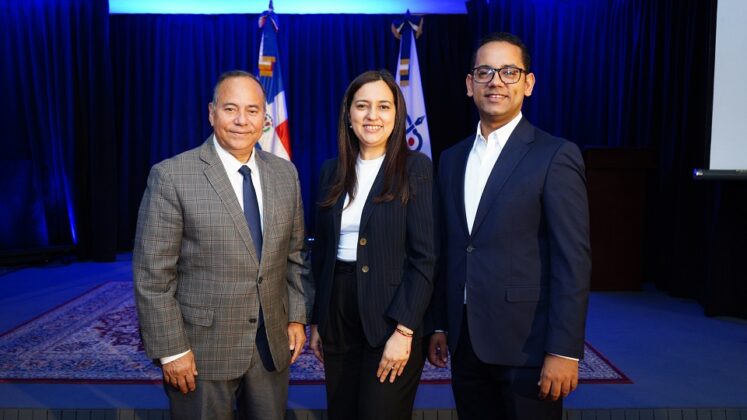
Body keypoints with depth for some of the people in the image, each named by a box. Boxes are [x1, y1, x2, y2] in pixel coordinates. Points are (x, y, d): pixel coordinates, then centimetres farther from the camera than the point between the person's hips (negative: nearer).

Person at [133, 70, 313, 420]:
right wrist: (171, 350, -11)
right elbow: (152, 274, -11)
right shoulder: (171, 176, -11)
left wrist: (297, 317, 5)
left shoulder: (285, 173, 3)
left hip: (273, 344, 4)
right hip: (202, 349, -4)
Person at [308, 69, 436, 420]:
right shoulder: (332, 171, 7)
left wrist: (403, 331, -17)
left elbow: (424, 256, -11)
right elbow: (321, 251, 10)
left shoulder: (416, 168, -7)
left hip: (391, 320, -4)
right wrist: (316, 321, 10)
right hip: (337, 316, 5)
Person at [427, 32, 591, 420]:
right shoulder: (451, 159, 9)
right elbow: (447, 252, 11)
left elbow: (573, 260, -12)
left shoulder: (556, 156, -8)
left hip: (525, 343, -5)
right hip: (464, 341, 5)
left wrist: (564, 351, -15)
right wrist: (439, 326, 11)